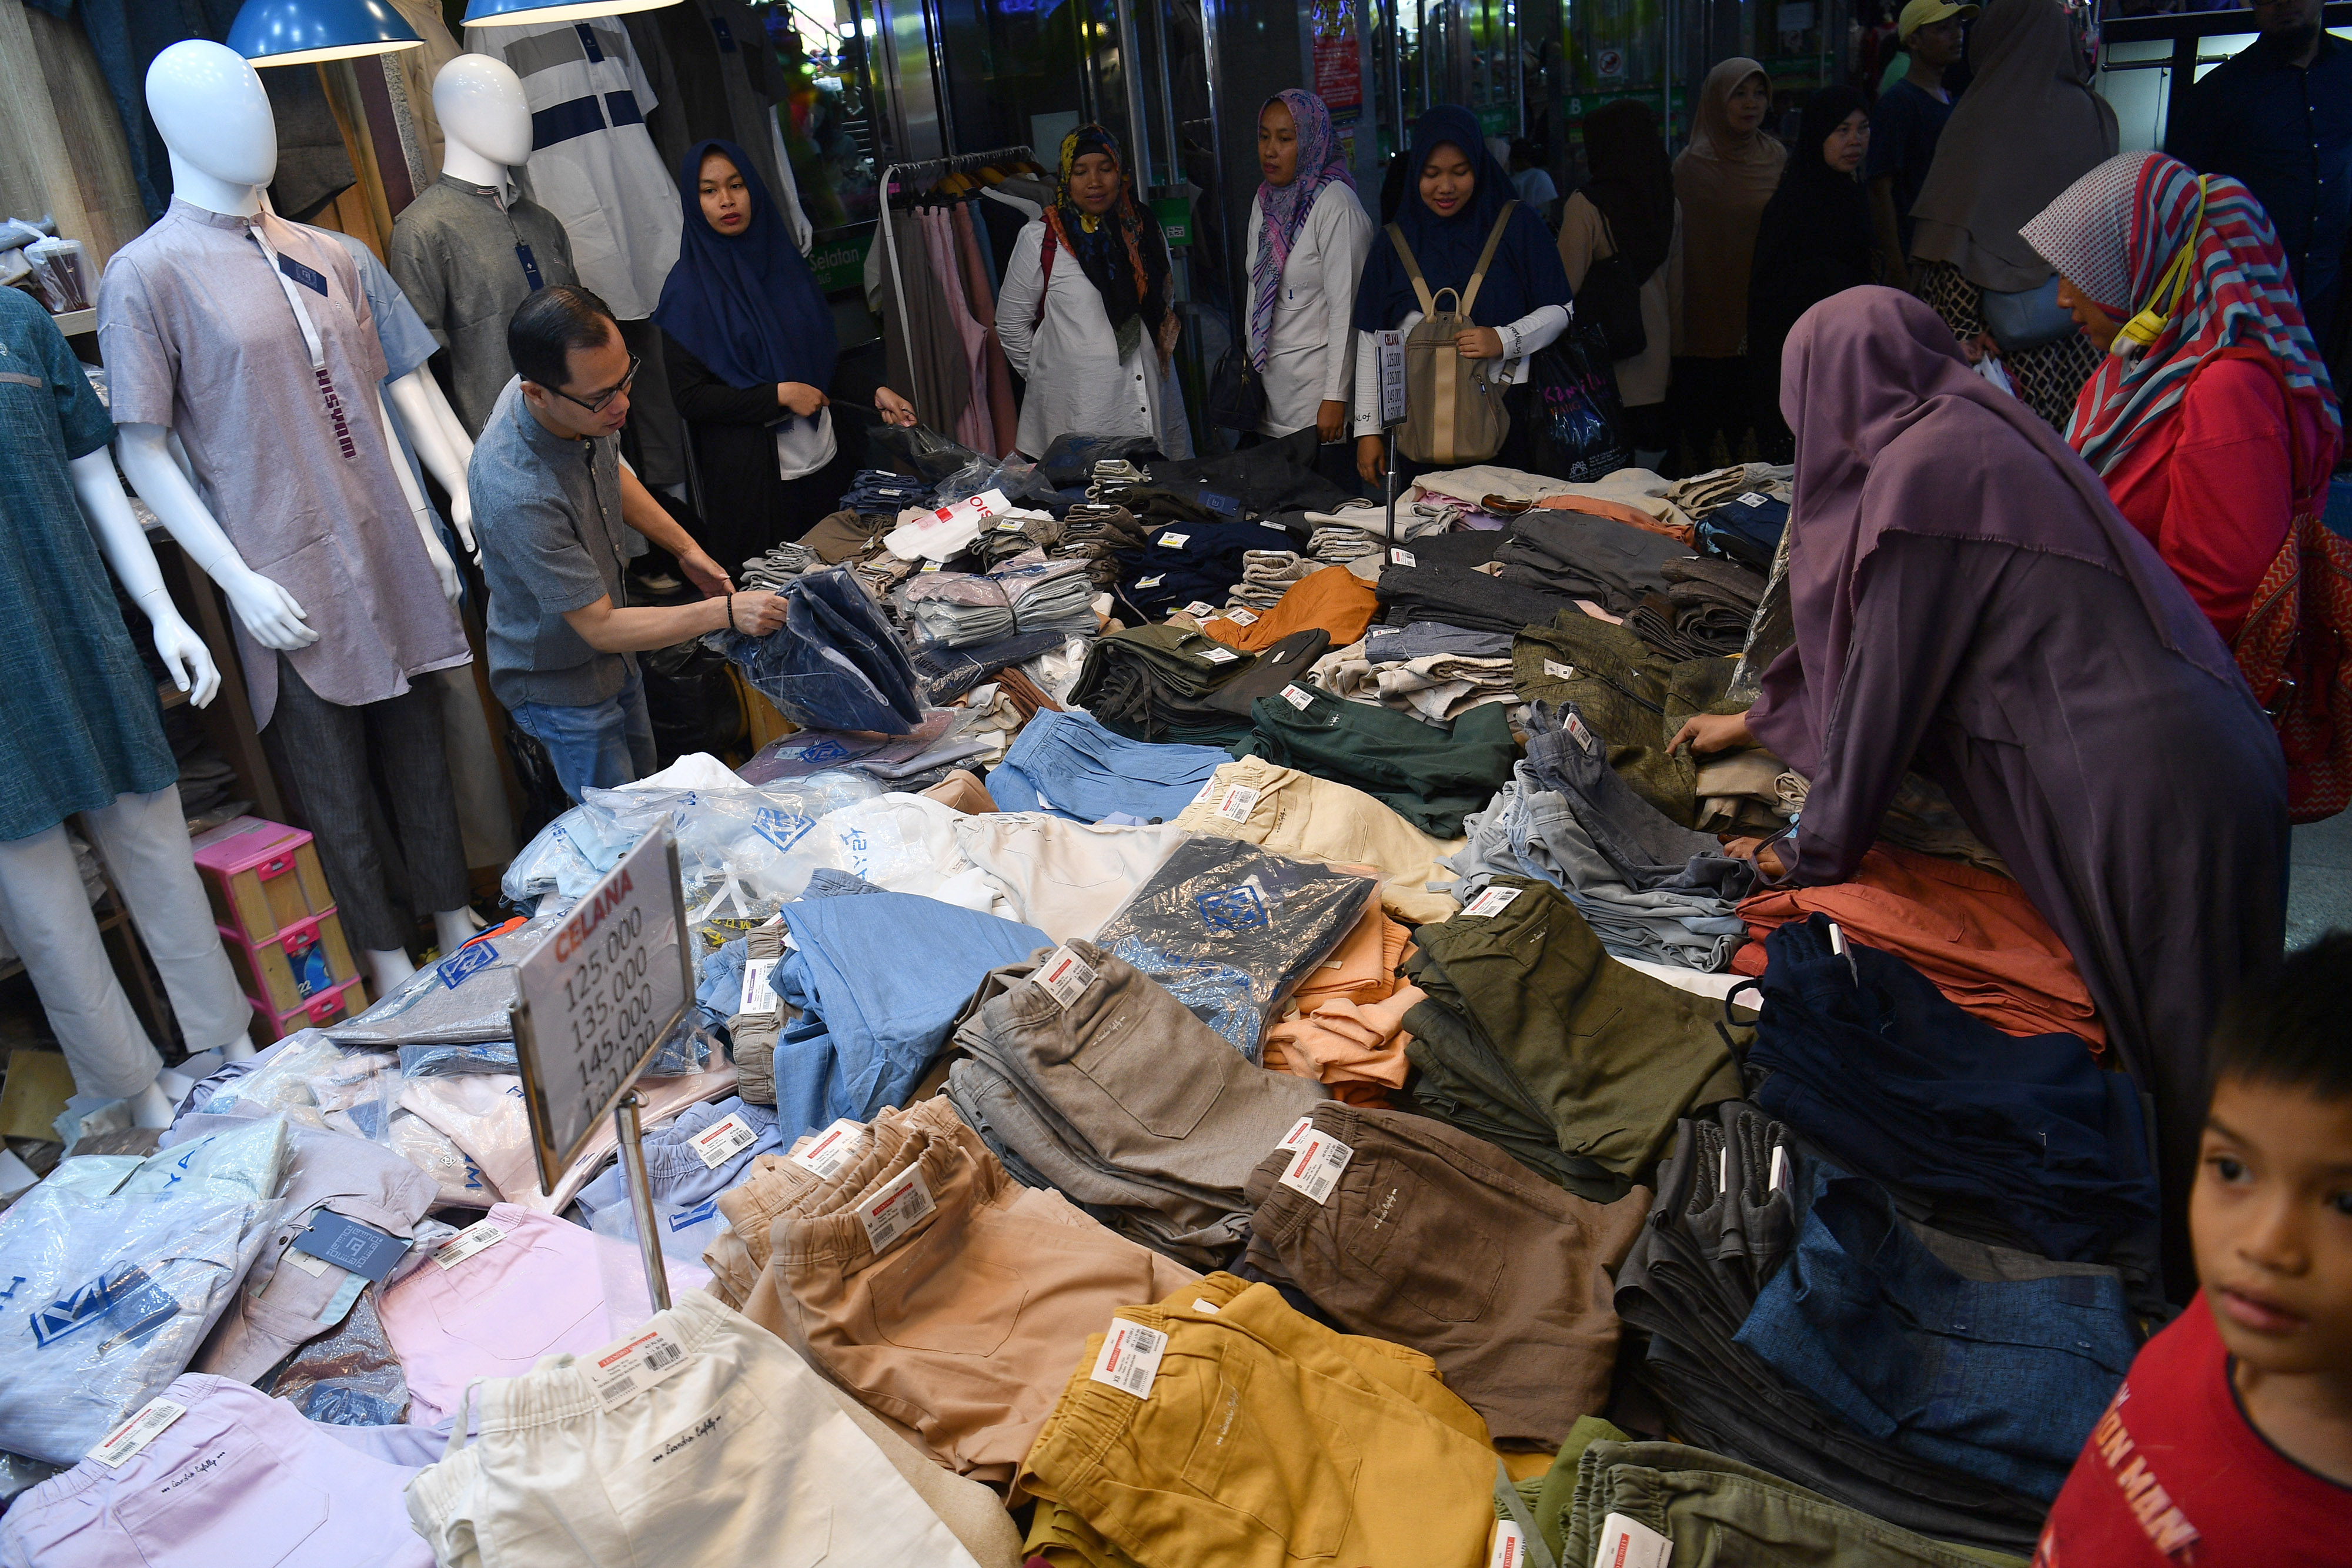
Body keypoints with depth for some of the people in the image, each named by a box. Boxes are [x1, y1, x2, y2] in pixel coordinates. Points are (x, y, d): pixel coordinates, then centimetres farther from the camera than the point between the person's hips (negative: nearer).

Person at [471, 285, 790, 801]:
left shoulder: (587, 405, -16)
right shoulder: (518, 497, -41)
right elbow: (598, 626, -32)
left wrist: (687, 550, 7)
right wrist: (724, 612, -35)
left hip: (614, 654, 8)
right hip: (561, 685, -8)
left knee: (646, 789, 27)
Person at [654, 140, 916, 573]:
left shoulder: (786, 261, 8)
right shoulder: (689, 288, -7)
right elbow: (688, 398, -12)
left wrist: (872, 392, 2)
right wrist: (779, 396, -17)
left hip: (828, 458, 5)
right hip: (755, 478, -5)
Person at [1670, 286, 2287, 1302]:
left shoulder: (1923, 468, -13)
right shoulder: (1967, 437, 16)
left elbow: (1887, 679, -10)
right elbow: (1857, 626, 28)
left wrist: (1819, 851, 3)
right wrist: (1758, 720, 39)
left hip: (2151, 797, -9)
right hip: (2194, 767, 9)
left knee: (2172, 1068, 3)